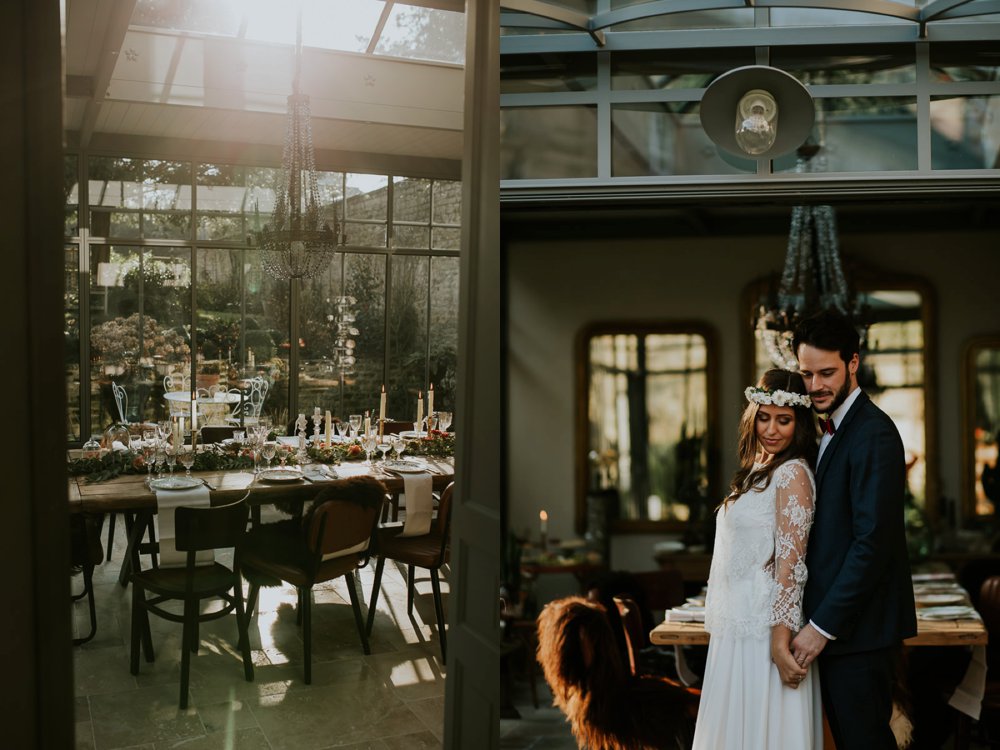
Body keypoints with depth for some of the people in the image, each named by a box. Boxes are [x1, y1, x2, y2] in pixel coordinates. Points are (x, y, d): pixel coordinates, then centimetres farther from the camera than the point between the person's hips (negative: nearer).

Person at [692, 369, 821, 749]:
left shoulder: (792, 473, -14)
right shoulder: (759, 469, 13)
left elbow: (791, 564, -18)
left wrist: (780, 643, -20)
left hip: (763, 631, -9)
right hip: (739, 629, 9)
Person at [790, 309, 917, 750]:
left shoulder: (873, 435, -16)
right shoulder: (830, 430, 13)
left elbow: (873, 542, -21)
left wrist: (823, 626, -18)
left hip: (859, 628, -9)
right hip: (830, 623, 9)